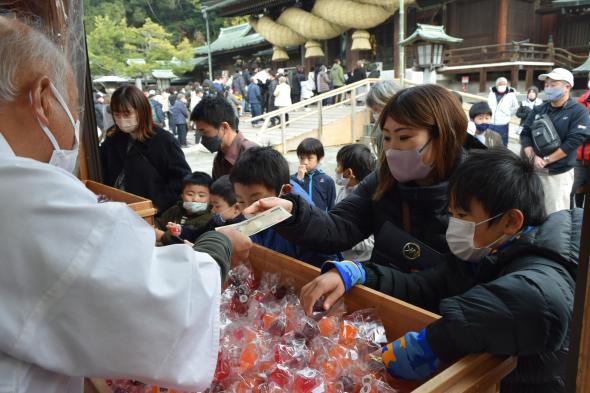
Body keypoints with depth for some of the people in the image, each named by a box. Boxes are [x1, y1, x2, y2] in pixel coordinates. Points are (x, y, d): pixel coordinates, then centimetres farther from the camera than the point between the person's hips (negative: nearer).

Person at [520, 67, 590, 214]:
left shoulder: (578, 111, -6)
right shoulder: (538, 110, 9)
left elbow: (574, 141, -14)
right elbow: (525, 133, 4)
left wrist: (546, 160, -15)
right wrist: (533, 157, -12)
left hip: (559, 173, -4)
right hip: (534, 170, 5)